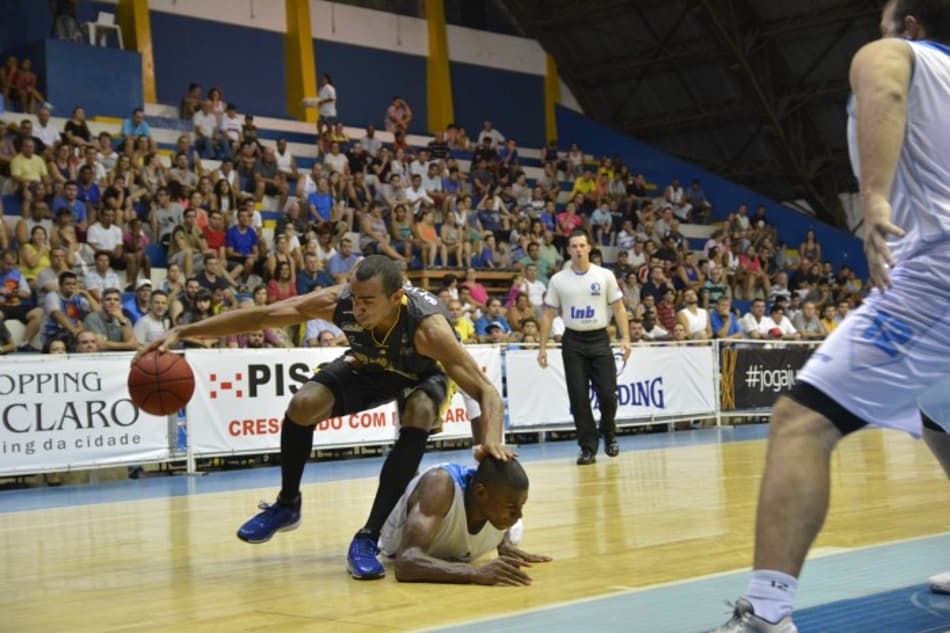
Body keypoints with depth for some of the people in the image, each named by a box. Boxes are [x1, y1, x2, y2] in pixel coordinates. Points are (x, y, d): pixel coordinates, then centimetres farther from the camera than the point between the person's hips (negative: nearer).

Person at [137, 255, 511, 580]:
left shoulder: (427, 325, -42)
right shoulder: (338, 301, -34)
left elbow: (486, 391, -43)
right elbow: (261, 316, -27)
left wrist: (490, 439, -64)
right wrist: (182, 332, -31)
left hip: (421, 375, -2)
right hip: (368, 365, 3)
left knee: (419, 417, -33)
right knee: (303, 405, -19)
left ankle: (368, 539, -25)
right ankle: (287, 505, 8)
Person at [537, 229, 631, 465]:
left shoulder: (605, 276, 2)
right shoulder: (558, 280, 3)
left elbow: (618, 308, 4)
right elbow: (548, 315, 7)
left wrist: (625, 338, -7)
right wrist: (542, 346, 1)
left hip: (599, 339, 0)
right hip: (573, 341, 1)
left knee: (607, 393, -5)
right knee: (578, 397, -3)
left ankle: (608, 434, 24)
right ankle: (588, 448, 6)